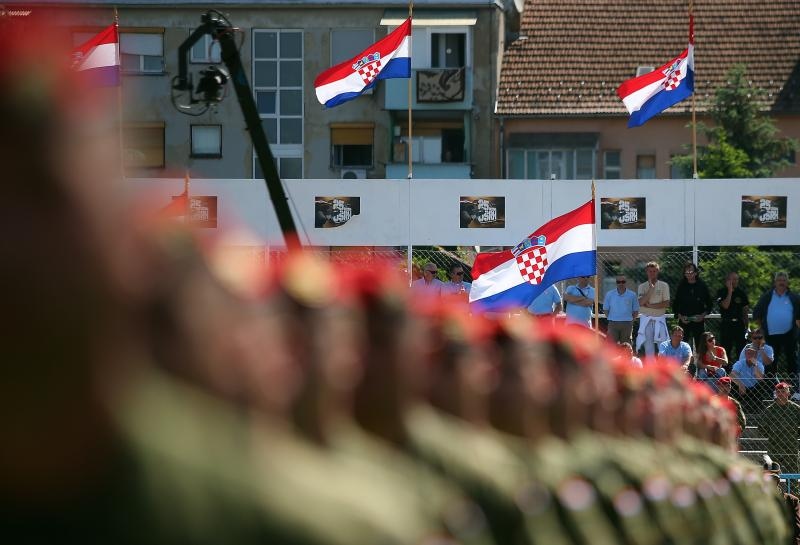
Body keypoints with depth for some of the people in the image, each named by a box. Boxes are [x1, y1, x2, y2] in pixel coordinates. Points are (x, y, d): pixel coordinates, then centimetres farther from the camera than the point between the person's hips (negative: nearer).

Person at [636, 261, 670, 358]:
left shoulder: (664, 285, 3)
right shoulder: (642, 286, 5)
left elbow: (666, 303, -5)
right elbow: (641, 303, -10)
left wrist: (650, 305, -11)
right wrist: (651, 288, -14)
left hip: (659, 319, -1)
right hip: (646, 320, 1)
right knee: (648, 346, 2)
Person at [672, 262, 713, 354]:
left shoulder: (702, 286, 4)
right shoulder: (681, 287, 5)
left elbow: (709, 304, 10)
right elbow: (675, 304, 10)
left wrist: (703, 315, -6)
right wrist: (680, 316, -6)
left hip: (699, 321, 0)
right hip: (684, 321, 0)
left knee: (700, 346, -4)